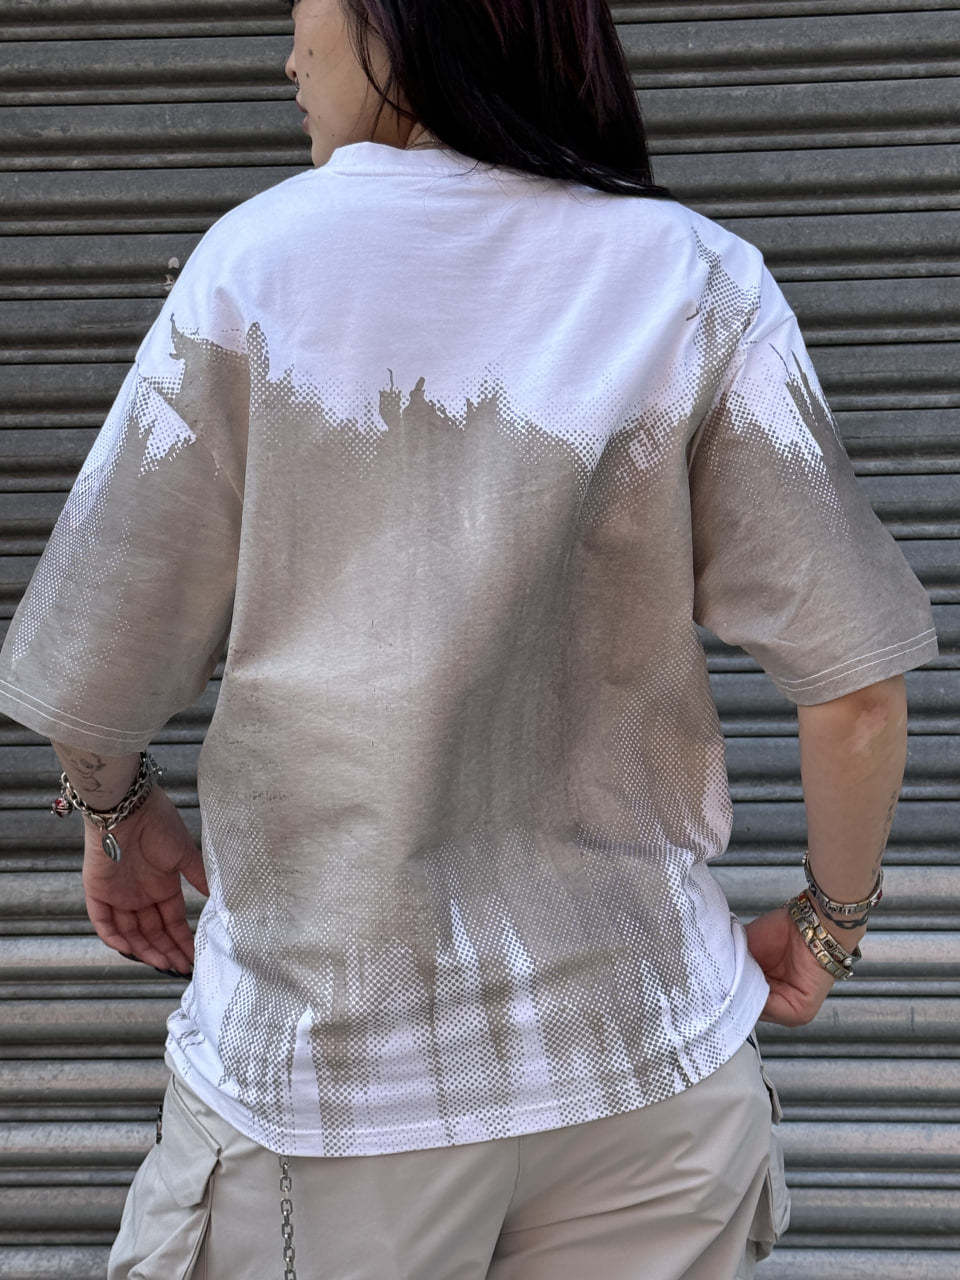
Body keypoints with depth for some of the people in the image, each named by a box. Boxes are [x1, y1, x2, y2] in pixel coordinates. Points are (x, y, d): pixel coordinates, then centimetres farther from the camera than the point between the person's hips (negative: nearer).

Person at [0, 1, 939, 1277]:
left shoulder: (259, 260, -11)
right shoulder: (698, 281, -7)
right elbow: (857, 686, -8)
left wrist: (118, 809, 15)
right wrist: (830, 920, 10)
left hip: (325, 1059, -1)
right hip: (648, 1059, 2)